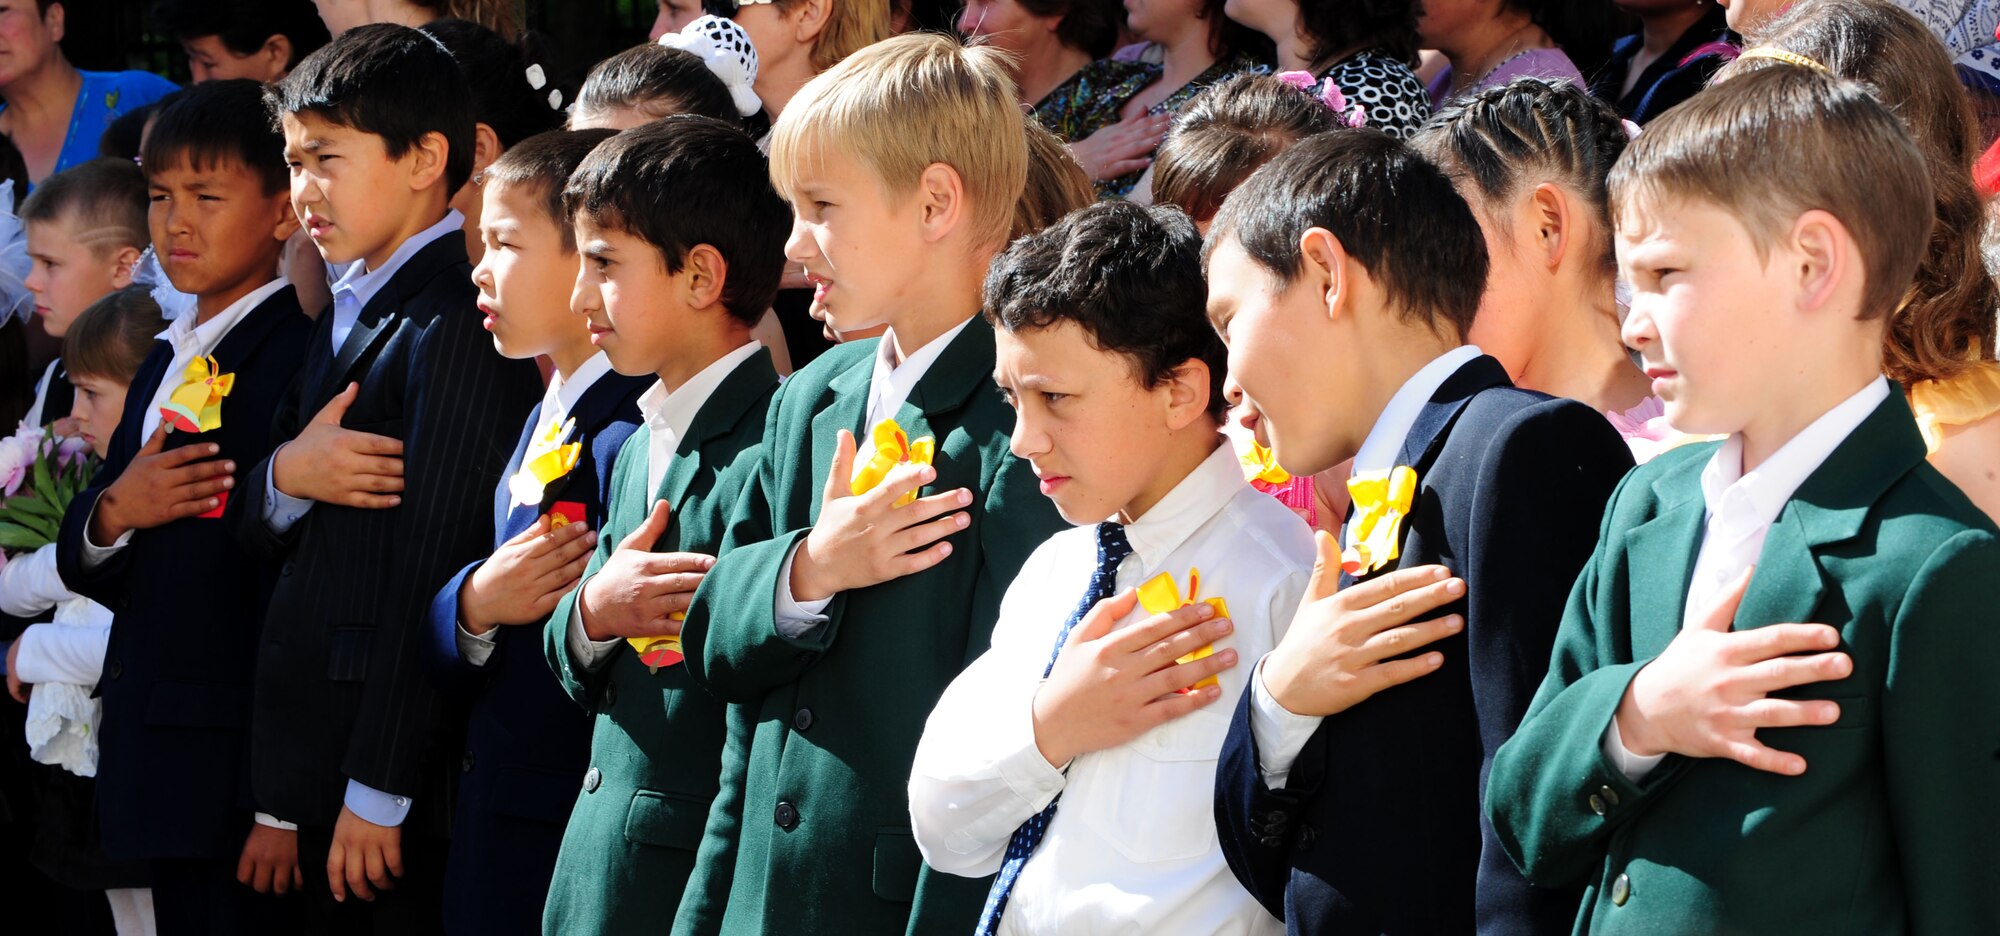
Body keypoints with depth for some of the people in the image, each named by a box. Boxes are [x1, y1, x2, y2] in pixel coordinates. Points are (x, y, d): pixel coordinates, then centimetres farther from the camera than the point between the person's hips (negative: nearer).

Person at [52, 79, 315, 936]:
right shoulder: (166, 365, 16)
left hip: (245, 769, -8)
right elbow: (84, 568, 19)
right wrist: (114, 513, -5)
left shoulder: (300, 360, -13)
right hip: (160, 766, 8)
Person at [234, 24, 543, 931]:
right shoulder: (346, 314, 15)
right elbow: (254, 531, 15)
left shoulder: (458, 331, -14)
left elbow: (429, 573, -18)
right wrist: (286, 476, -9)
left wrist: (378, 789, -18)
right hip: (315, 754, 9)